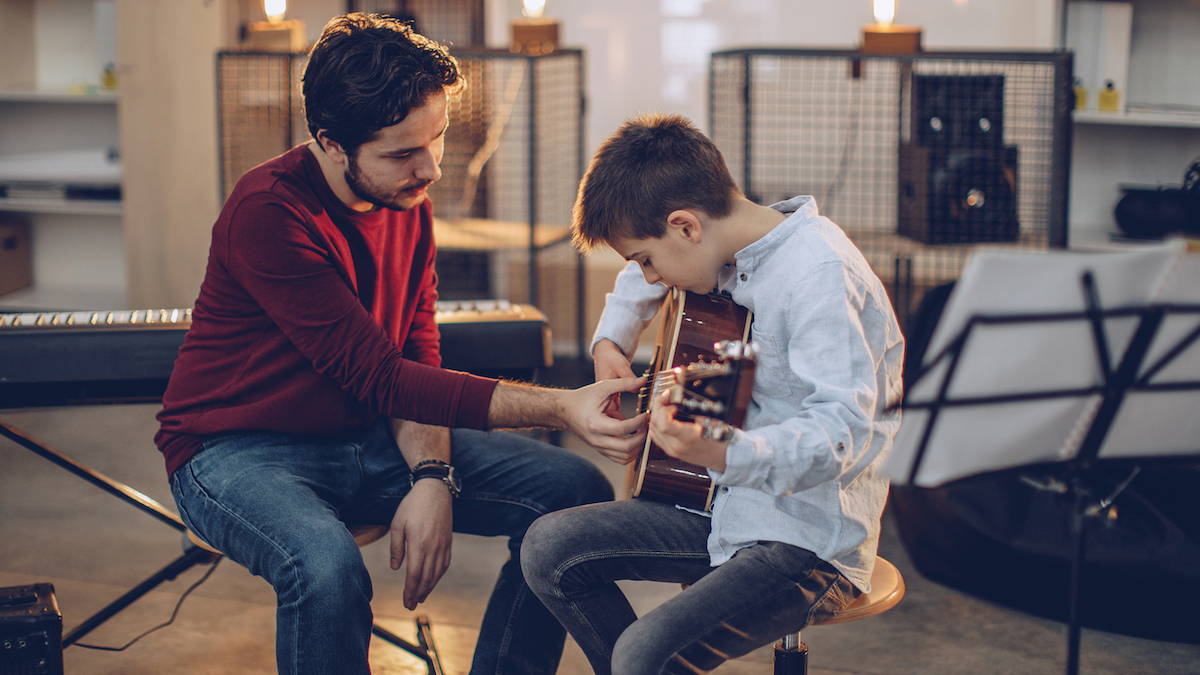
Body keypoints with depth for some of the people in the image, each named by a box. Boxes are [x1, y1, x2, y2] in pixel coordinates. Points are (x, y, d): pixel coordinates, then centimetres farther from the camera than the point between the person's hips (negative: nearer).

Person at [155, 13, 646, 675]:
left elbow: (418, 359, 4)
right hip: (242, 449, -7)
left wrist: (432, 476, -17)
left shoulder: (408, 202, 1)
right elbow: (381, 378, -28)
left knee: (577, 490, -6)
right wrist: (561, 407, -34)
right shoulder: (268, 212, -24)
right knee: (329, 569, -40)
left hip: (367, 438, 7)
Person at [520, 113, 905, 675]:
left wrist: (721, 454, -46)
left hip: (812, 541, -9)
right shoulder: (729, 246, 5)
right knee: (549, 549, 3)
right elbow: (644, 280, 30)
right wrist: (610, 340, 14)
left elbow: (842, 431, -32)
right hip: (730, 508, 9)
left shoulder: (819, 275, -22)